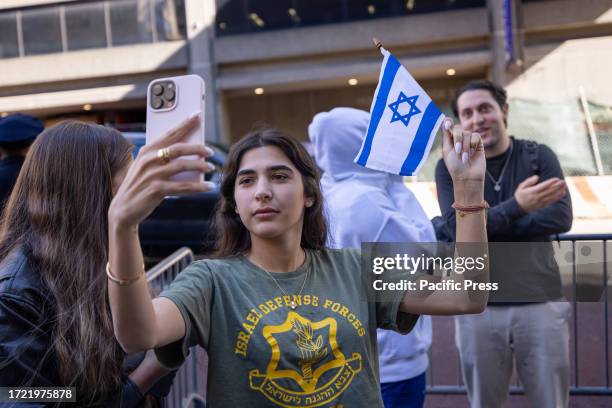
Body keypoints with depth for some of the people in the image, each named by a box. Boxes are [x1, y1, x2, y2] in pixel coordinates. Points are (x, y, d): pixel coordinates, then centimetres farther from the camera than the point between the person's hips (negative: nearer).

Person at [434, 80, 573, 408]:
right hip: (477, 307, 0)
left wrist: (480, 226, -17)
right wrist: (517, 207, -27)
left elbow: (560, 218, -12)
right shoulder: (450, 167, 2)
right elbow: (456, 225, -13)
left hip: (540, 302, 0)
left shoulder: (539, 157, 3)